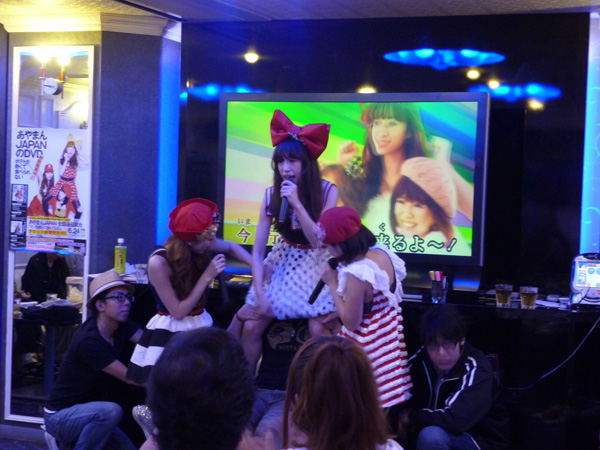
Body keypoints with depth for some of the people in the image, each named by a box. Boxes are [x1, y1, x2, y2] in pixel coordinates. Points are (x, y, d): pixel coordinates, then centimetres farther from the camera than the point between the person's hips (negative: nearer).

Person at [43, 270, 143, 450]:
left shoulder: (122, 327, -3)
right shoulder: (89, 340, -27)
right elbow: (129, 376, -26)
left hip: (88, 412, 8)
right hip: (60, 415, -8)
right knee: (111, 411, -33)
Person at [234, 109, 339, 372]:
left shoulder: (327, 191, -16)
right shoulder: (272, 195, -10)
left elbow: (320, 241, -22)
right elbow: (257, 251, -8)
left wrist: (296, 203, -29)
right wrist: (260, 295, -14)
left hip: (316, 266, -2)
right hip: (282, 265, 2)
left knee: (319, 332, -18)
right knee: (251, 327, -6)